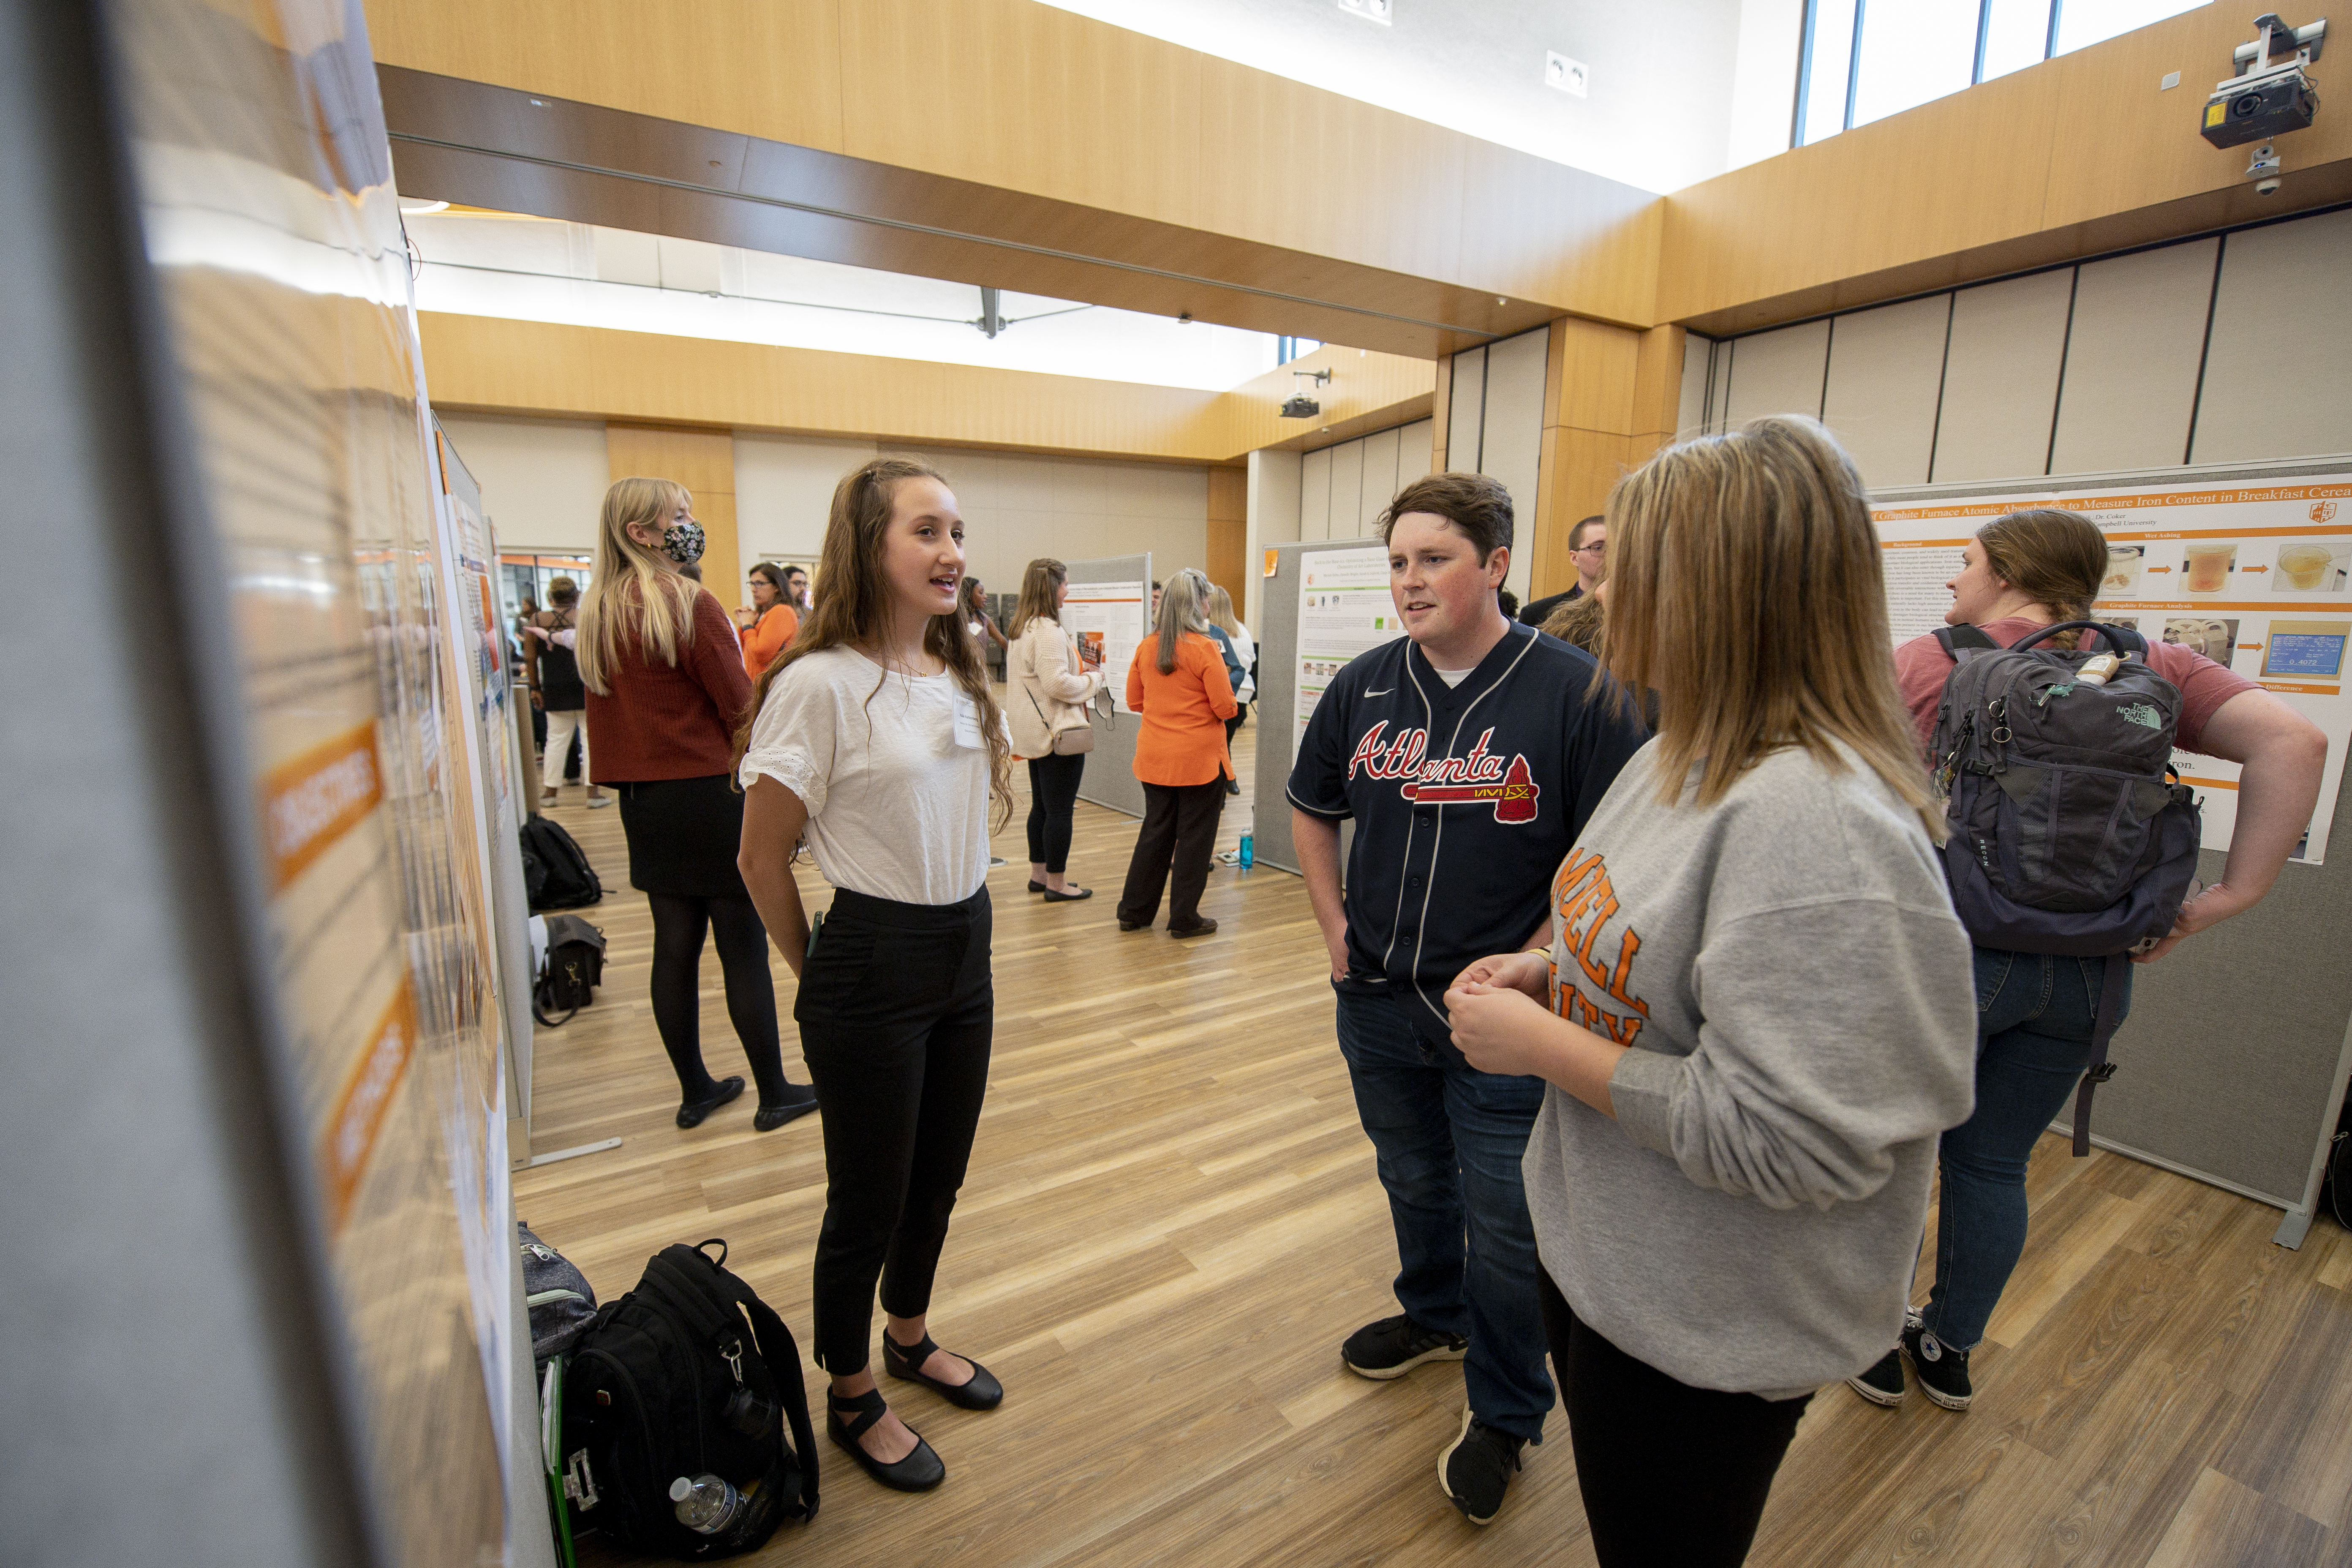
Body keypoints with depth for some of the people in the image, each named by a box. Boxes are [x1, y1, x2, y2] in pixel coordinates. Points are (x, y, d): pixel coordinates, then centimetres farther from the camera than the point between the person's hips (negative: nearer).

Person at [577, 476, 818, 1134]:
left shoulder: (595, 612, 9)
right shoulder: (691, 605, -14)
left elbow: (600, 708, 14)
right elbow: (741, 708, -13)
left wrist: (631, 776, 20)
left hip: (641, 800, 8)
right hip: (711, 791, -7)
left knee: (675, 945, 13)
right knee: (744, 946, 1)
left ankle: (695, 1090, 24)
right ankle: (775, 1094, 12)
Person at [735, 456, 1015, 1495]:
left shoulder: (963, 676, 4)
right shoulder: (819, 683, -18)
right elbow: (762, 858, -10)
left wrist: (959, 920, 15)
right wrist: (822, 976, 1)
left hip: (967, 951, 7)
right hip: (872, 967, -6)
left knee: (938, 1177, 23)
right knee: (869, 1200, 13)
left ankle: (911, 1338, 50)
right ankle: (852, 1398, 40)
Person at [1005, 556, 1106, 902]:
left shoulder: (1022, 628, 13)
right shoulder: (1048, 631, -20)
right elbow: (1056, 683, -27)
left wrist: (1079, 665, 14)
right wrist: (1094, 679, -11)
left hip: (1035, 731, 10)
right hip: (1059, 731, -10)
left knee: (1041, 805, 18)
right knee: (1060, 809, -1)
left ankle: (1039, 874, 29)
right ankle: (1056, 883, 9)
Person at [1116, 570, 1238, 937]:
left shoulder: (1146, 648, 1)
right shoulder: (1205, 648, -14)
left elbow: (1134, 701, 10)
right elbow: (1225, 708, -14)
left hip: (1154, 758, 5)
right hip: (1199, 759, -5)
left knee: (1155, 832, 17)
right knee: (1195, 837, 7)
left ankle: (1134, 911, 24)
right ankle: (1184, 919, 16)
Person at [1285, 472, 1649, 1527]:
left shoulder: (1574, 693, -14)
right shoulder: (1364, 686, 0)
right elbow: (1312, 810, 12)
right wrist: (1335, 929, 5)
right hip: (1378, 1000, 5)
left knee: (1504, 1226, 10)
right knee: (1413, 1181, 25)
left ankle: (1504, 1415, 37)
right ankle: (1434, 1315, 54)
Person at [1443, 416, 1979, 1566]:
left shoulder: (1819, 821, -31)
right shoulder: (1684, 755, 1)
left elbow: (1789, 1141, -32)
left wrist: (1544, 1043, -25)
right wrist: (1553, 970, -3)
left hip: (1706, 1332, -8)